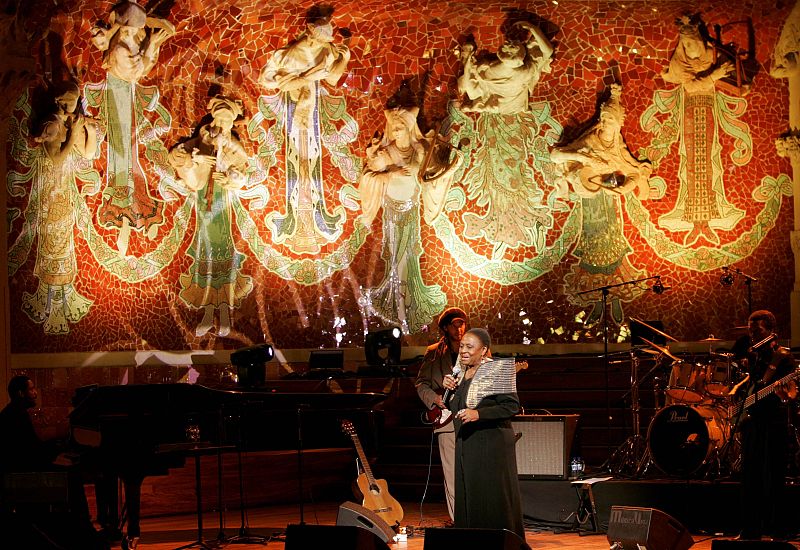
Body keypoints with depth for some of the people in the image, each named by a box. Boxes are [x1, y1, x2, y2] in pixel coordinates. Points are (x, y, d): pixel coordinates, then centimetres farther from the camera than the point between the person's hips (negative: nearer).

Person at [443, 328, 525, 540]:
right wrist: (450, 389, 4)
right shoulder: (462, 373, 12)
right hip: (465, 445, 8)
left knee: (494, 501, -5)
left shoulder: (496, 371, -10)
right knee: (468, 502, 10)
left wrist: (478, 414, -25)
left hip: (492, 447, -8)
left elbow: (512, 406, -17)